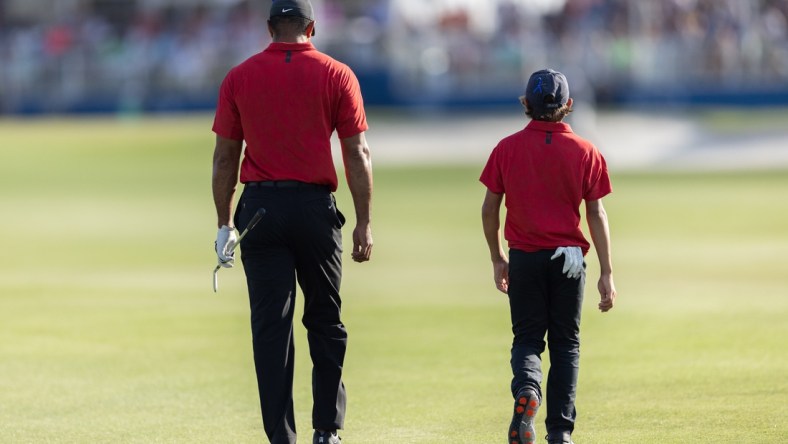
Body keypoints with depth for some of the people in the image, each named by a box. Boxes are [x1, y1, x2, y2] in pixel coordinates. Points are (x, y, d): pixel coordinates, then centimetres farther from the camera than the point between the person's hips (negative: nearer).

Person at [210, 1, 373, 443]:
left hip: (260, 207, 1)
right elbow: (357, 153, -3)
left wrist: (225, 224, 11)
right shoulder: (337, 75, 0)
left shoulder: (239, 77, 4)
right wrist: (364, 224, 0)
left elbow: (225, 157, 5)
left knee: (270, 325, 1)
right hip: (316, 206, 0)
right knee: (325, 322, 13)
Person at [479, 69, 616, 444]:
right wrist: (606, 273, -2)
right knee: (566, 343, 10)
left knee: (527, 339, 9)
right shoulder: (585, 152, -3)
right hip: (568, 258, 0)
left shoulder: (507, 149, -2)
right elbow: (596, 215, -4)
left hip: (524, 258, 0)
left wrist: (497, 259, 14)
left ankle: (526, 389, -22)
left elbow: (489, 209, 1)